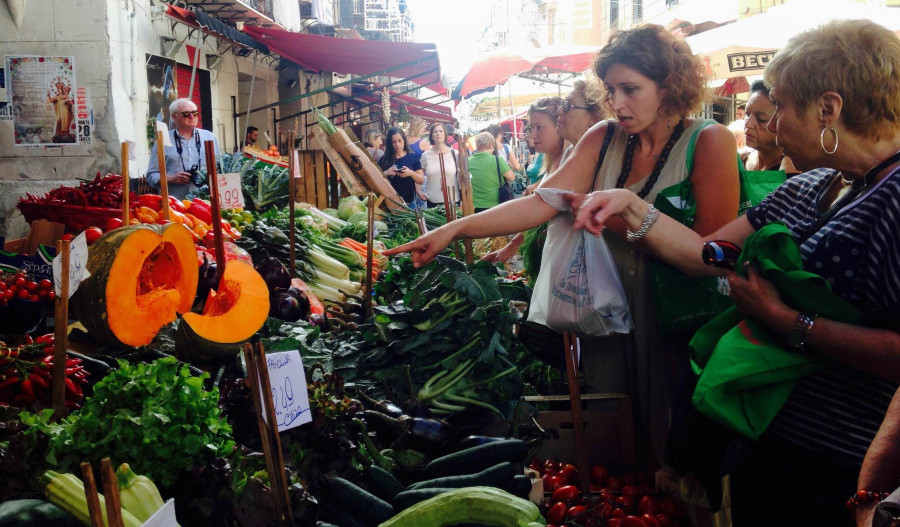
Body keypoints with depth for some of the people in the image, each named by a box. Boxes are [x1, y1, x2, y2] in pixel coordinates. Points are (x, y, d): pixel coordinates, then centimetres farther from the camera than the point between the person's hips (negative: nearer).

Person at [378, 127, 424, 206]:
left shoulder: (413, 157, 4)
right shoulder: (384, 159, 5)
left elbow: (421, 181, 3)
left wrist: (411, 173, -16)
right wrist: (385, 173, -13)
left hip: (408, 201, 0)